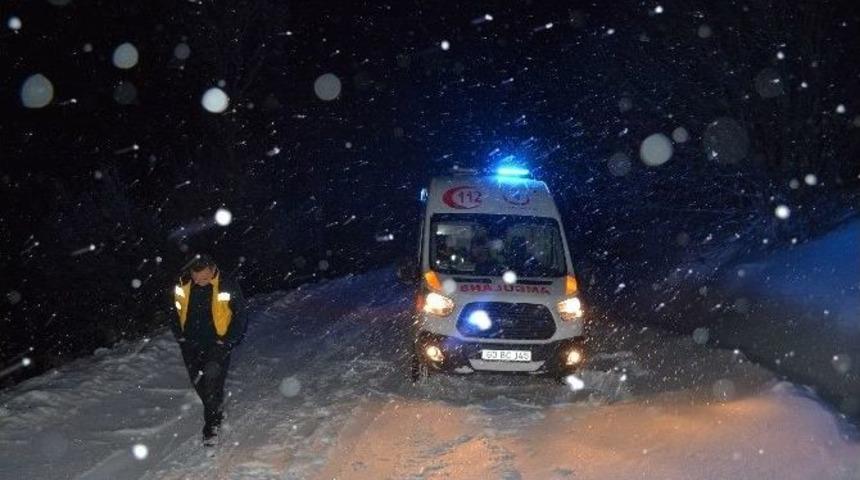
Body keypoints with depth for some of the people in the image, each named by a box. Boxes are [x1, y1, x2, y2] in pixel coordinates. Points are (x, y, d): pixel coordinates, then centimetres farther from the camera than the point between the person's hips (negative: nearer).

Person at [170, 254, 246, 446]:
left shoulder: (228, 287, -15)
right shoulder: (181, 286, -7)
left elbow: (239, 317, -7)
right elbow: (174, 314, 9)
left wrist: (225, 343, -12)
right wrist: (181, 338, 2)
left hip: (218, 344, -4)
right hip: (191, 344, 4)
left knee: (212, 378, -17)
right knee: (198, 382, 11)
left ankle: (212, 423, -5)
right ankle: (216, 411, 35)